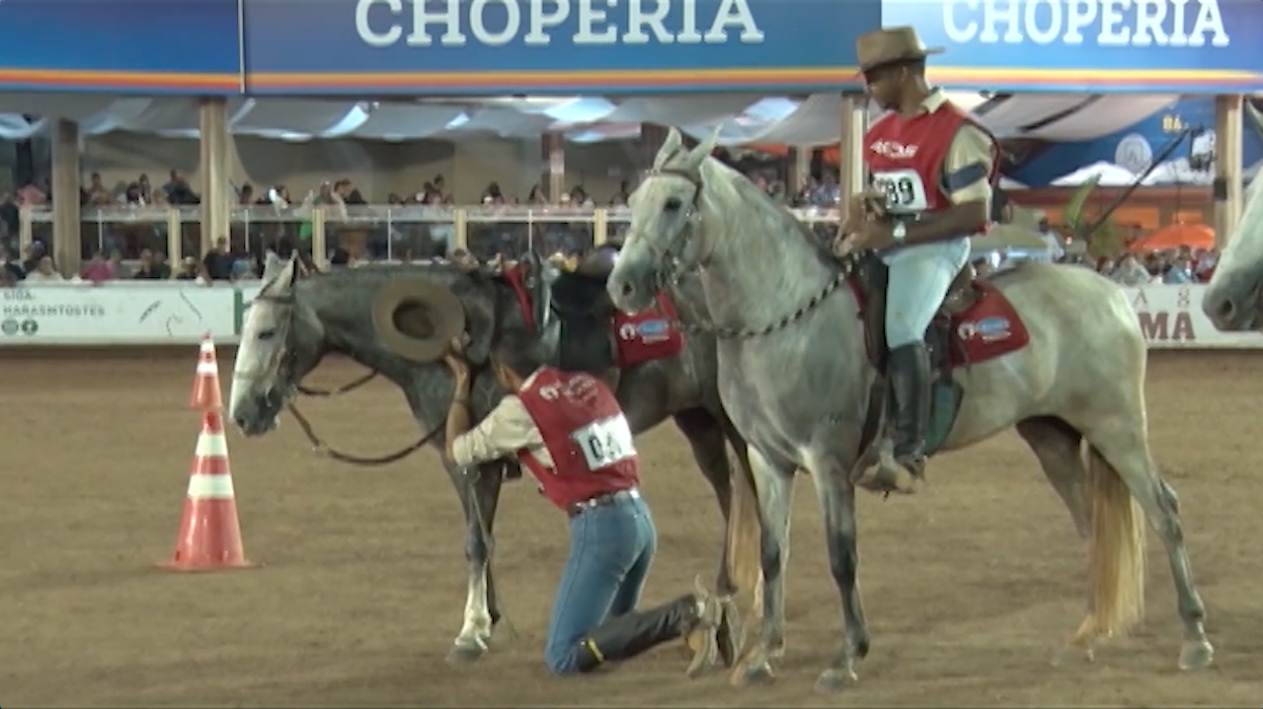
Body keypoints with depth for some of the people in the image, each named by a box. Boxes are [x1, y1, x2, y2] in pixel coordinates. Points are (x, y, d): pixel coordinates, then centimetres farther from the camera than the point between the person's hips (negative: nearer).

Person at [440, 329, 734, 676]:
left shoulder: (520, 408, -7)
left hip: (599, 526, -8)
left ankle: (683, 616, -17)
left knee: (563, 657, -6)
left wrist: (462, 384, 16)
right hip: (641, 516, 8)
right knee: (604, 634, 23)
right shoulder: (587, 382, 12)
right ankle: (691, 615, -2)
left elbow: (457, 451, 6)